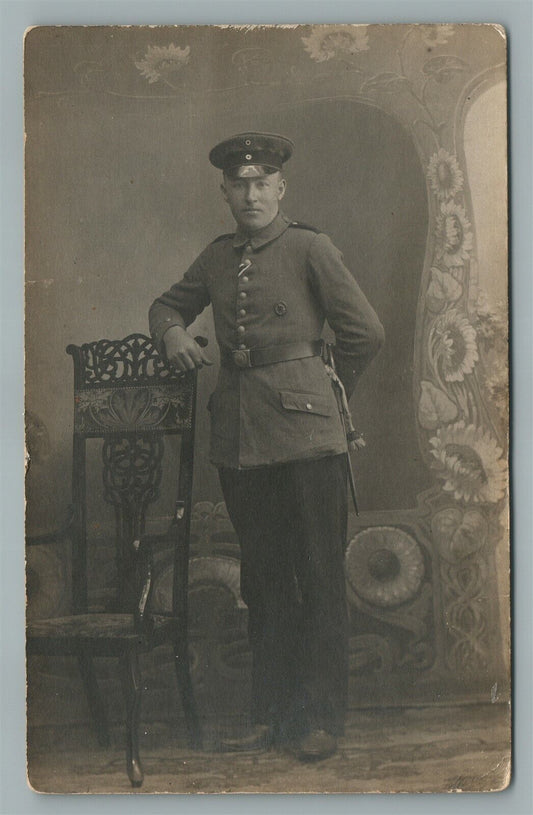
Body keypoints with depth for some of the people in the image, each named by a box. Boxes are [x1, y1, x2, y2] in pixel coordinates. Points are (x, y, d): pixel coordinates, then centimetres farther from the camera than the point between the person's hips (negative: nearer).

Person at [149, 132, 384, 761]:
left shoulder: (310, 248, -2)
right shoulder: (216, 258, 13)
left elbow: (365, 333, -3)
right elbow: (168, 304, 27)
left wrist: (318, 388, 7)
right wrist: (173, 334, 5)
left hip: (306, 433, -5)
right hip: (239, 437, 5)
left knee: (319, 577, 1)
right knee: (262, 578, 11)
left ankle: (321, 717, 11)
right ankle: (270, 714, 21)